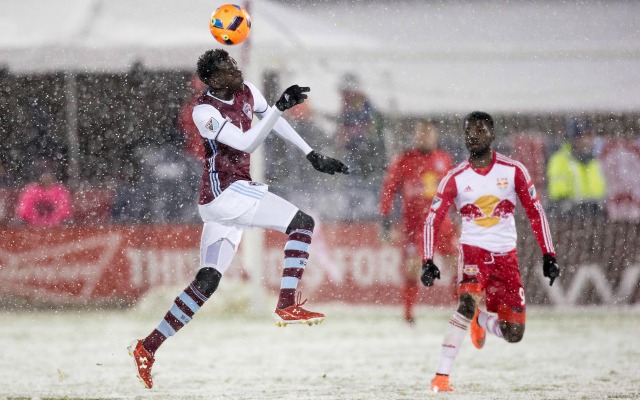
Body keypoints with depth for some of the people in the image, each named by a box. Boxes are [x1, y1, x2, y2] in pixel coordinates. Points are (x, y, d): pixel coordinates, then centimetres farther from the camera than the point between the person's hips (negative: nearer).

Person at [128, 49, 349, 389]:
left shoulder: (246, 92, 9)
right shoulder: (205, 111, -14)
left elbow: (274, 122, 23)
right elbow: (247, 143, -23)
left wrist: (312, 155, 23)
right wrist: (279, 107, -28)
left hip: (233, 192, 9)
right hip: (225, 191, -9)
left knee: (207, 280, 8)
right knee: (301, 224, -15)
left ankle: (148, 348, 8)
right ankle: (287, 306, -18)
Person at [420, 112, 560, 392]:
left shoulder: (513, 171, -3)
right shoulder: (455, 179, -5)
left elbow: (535, 212, 3)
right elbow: (432, 220, -3)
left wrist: (548, 256, -2)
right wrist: (427, 262, -16)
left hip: (506, 257, 2)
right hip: (473, 250, -2)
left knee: (513, 334, 0)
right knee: (468, 302, -32)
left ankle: (481, 320, 36)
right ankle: (441, 377, -28)